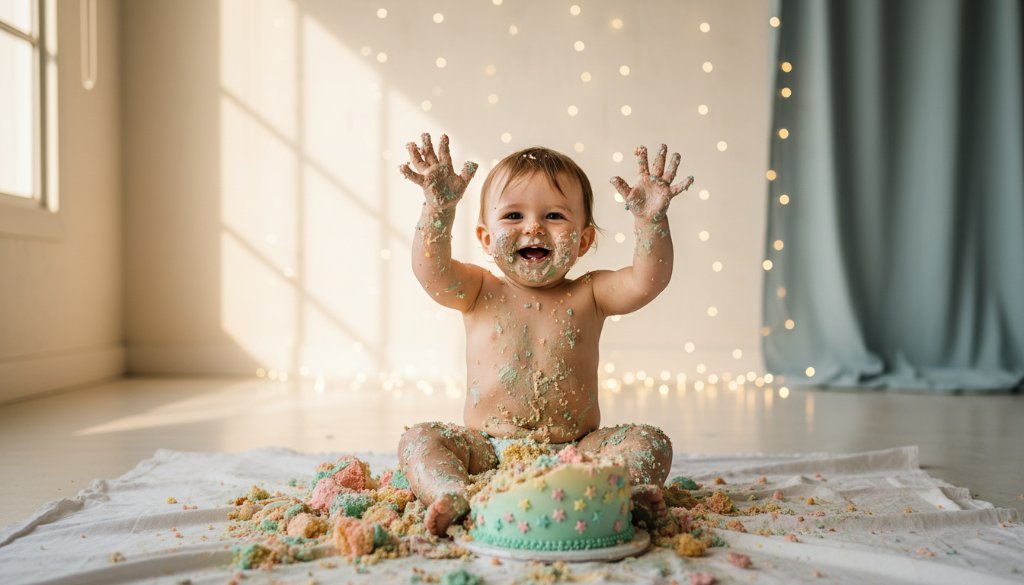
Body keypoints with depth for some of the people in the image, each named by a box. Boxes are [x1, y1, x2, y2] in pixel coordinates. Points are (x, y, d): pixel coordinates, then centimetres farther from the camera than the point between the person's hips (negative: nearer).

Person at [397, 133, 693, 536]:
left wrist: (651, 219, -26)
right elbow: (431, 271, -16)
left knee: (650, 442, -17)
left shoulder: (588, 296, 3)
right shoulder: (479, 294, 2)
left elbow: (647, 280, -12)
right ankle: (454, 496, -42)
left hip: (575, 451, 1)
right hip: (488, 451, 0)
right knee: (419, 440, -20)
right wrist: (440, 208, -30)